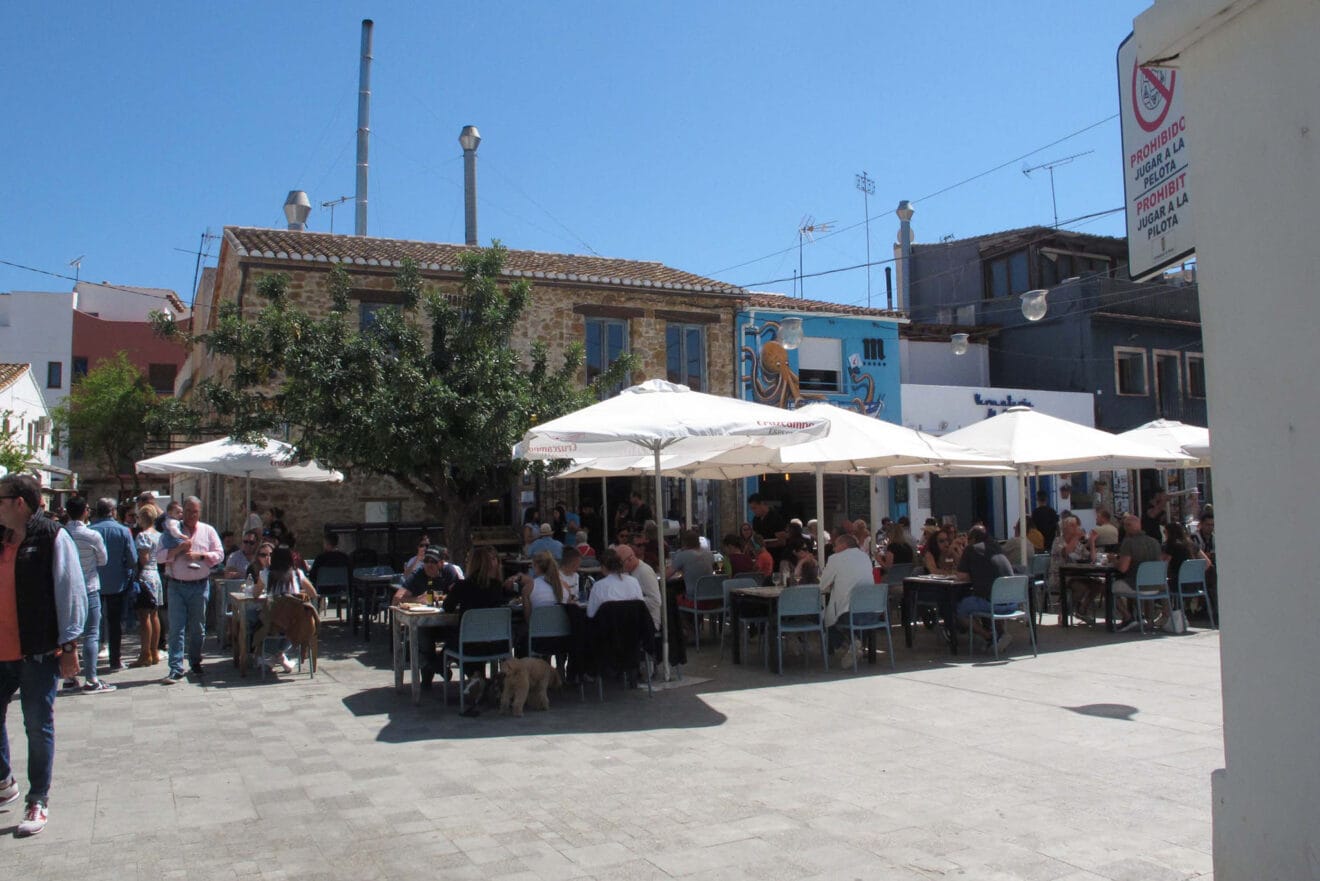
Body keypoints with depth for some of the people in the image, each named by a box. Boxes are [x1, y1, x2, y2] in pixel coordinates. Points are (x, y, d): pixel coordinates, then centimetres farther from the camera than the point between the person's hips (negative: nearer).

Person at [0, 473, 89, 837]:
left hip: (38, 652, -6)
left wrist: (69, 646, -12)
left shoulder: (53, 538, -9)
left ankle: (37, 802, 16)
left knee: (38, 727, 4)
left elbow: (71, 592, -10)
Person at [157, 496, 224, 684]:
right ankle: (175, 669, -4)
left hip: (200, 586, 1)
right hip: (177, 586, -1)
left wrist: (200, 555, -12)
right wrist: (179, 548, -18)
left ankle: (196, 665, 22)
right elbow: (159, 556, -4)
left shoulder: (208, 531, 8)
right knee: (176, 628, -5)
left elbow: (219, 554, 3)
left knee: (197, 629, 10)